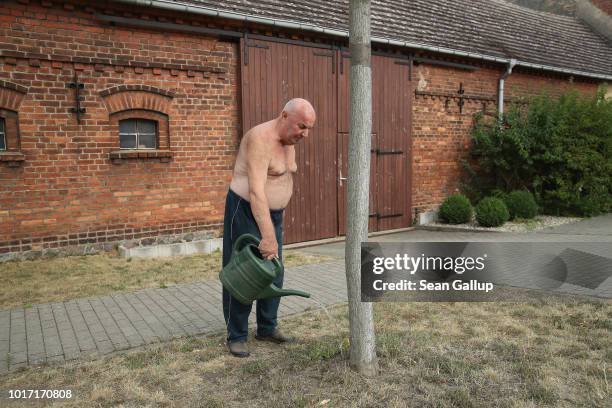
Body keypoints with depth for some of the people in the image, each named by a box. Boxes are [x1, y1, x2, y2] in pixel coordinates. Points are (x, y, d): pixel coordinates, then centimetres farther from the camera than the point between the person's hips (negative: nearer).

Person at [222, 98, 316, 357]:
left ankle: (267, 328, 25)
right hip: (246, 212, -8)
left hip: (273, 214, 8)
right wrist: (268, 235, -38)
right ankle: (236, 336, 12)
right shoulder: (260, 139, -24)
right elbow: (256, 191, -33)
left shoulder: (289, 141, 5)